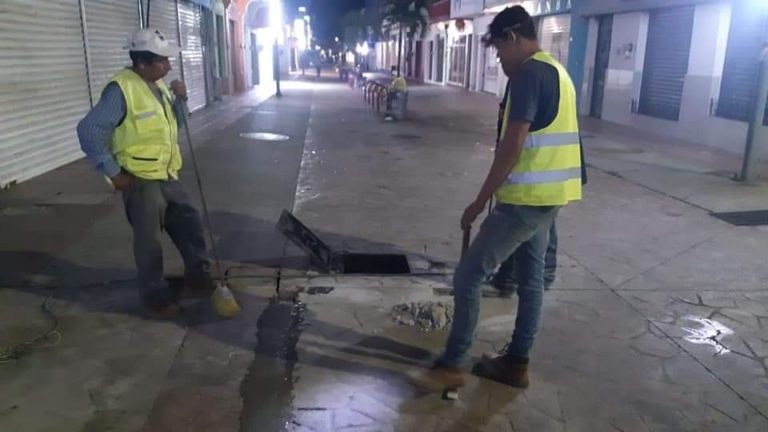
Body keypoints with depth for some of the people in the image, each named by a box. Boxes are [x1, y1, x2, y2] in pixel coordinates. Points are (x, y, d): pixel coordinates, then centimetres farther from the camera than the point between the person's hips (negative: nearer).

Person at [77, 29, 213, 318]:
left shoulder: (159, 85, 7)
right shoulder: (121, 89, -19)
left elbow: (172, 123, 18)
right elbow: (89, 131, -20)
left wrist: (180, 100, -1)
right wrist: (113, 172, -17)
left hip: (167, 176, 8)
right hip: (140, 181, -8)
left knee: (190, 224, 17)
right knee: (149, 242, 4)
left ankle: (198, 274, 35)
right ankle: (156, 295, 19)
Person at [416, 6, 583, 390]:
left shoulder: (529, 73, -16)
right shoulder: (557, 71, 16)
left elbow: (512, 147, -21)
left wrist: (480, 202, -15)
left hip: (526, 198, -10)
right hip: (550, 195, 10)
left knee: (468, 277, -3)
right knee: (531, 278, 16)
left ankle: (451, 366, 8)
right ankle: (516, 363, 29)